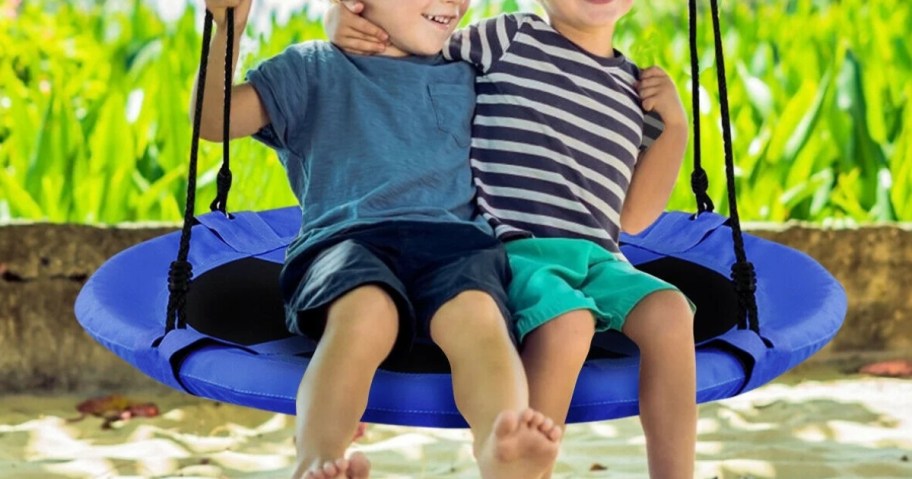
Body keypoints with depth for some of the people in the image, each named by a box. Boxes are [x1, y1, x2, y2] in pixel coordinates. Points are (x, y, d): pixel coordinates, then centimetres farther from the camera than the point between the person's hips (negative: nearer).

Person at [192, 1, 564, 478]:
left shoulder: (469, 79, 29)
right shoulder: (314, 68, 18)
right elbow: (214, 120, 8)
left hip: (453, 239, 2)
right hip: (346, 240, -2)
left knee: (477, 315, -36)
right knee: (367, 310, -40)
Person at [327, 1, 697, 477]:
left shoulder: (636, 89, 18)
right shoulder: (508, 39, 5)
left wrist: (675, 125, 11)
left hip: (597, 259, 5)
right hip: (509, 250, -5)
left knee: (669, 312, -26)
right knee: (568, 321, -37)